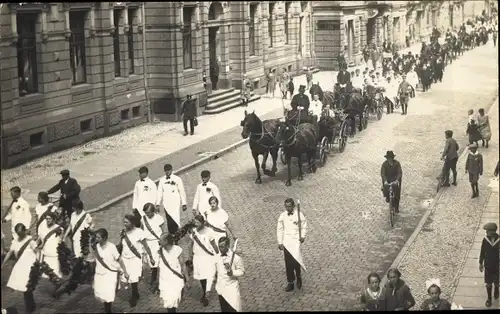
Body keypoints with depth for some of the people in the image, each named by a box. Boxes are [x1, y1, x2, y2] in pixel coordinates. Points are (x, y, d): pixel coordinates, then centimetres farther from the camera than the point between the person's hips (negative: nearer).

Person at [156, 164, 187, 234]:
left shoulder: (177, 179, 0)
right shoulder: (162, 180, 9)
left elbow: (182, 191, 2)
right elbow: (160, 192, 12)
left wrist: (184, 204, 0)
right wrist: (158, 204, 6)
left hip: (175, 204, -3)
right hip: (166, 204, 3)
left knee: (175, 221, -10)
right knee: (169, 222, 1)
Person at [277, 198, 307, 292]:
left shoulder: (299, 215, -4)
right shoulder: (282, 216, 4)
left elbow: (304, 227, 4)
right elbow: (280, 229, 9)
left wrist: (303, 237, -12)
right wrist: (280, 242, 5)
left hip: (295, 241, -3)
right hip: (286, 242, 3)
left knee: (295, 261, -14)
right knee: (288, 264, 5)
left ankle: (299, 277, 14)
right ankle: (290, 283, 16)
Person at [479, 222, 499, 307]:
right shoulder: (485, 240, -14)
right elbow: (482, 252, -1)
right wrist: (481, 263, 4)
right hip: (488, 265, 1)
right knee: (488, 283, 10)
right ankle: (489, 298, 26)